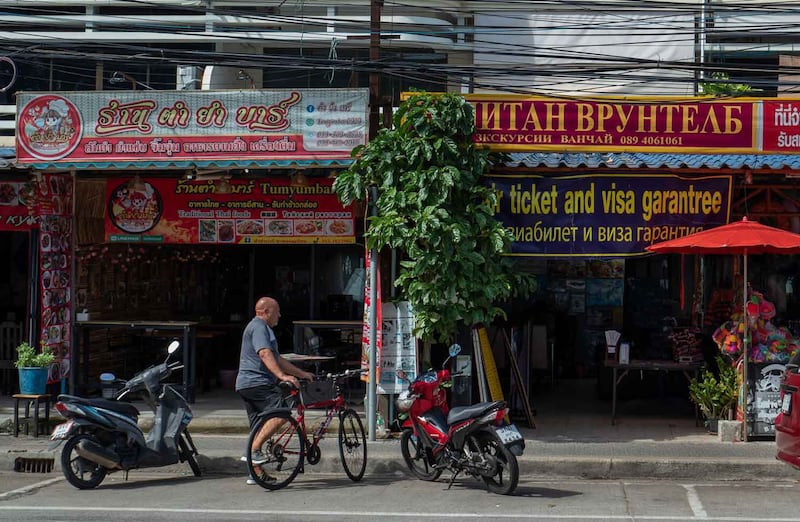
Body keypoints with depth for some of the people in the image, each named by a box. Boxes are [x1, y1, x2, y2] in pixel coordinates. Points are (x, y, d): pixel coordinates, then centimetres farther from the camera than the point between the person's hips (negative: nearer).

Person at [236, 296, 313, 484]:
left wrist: (302, 373, 28)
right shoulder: (258, 327, -7)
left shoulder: (263, 328, 27)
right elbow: (265, 354, -22)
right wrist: (282, 375, -32)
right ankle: (253, 451, -26)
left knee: (259, 427, 12)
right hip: (256, 382, -11)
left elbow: (277, 359, 30)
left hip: (246, 385, 11)